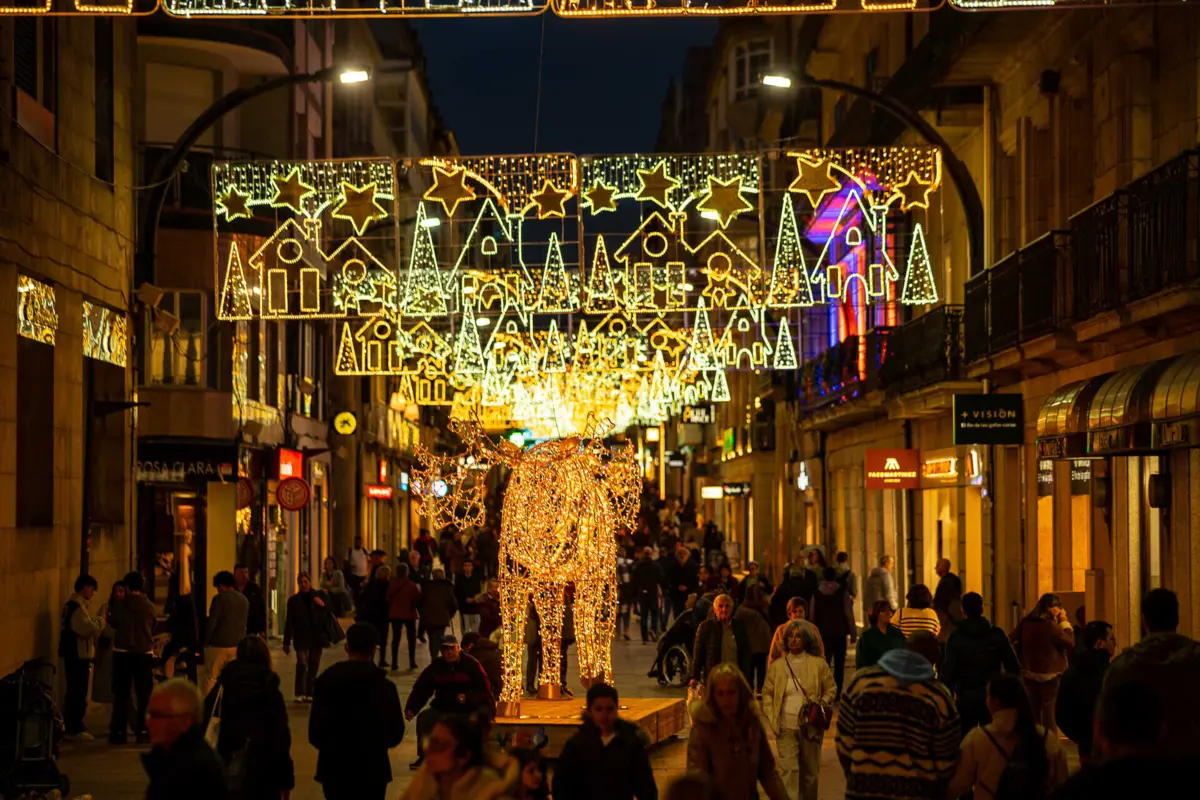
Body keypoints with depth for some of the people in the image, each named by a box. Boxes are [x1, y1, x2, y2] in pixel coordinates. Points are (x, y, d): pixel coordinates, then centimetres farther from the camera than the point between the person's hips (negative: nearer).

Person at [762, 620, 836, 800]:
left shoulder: (819, 664, 1)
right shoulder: (777, 666, 6)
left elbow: (831, 690, 7)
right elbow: (767, 693, 10)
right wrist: (772, 717, -2)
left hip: (810, 726, 0)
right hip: (786, 727, 0)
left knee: (810, 772, 12)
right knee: (789, 769, -11)